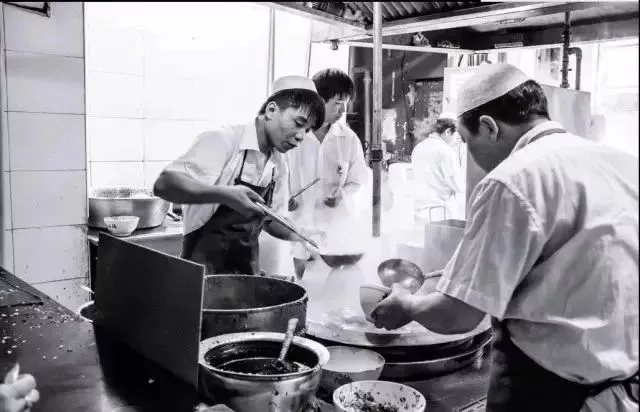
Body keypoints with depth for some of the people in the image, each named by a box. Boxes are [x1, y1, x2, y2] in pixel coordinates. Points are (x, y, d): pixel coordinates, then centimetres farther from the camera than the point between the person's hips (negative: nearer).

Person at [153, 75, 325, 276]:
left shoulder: (279, 165, 4)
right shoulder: (222, 142, -17)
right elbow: (164, 184, -26)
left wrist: (302, 235, -5)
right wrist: (224, 195, -38)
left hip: (248, 267, 6)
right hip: (205, 267, -6)